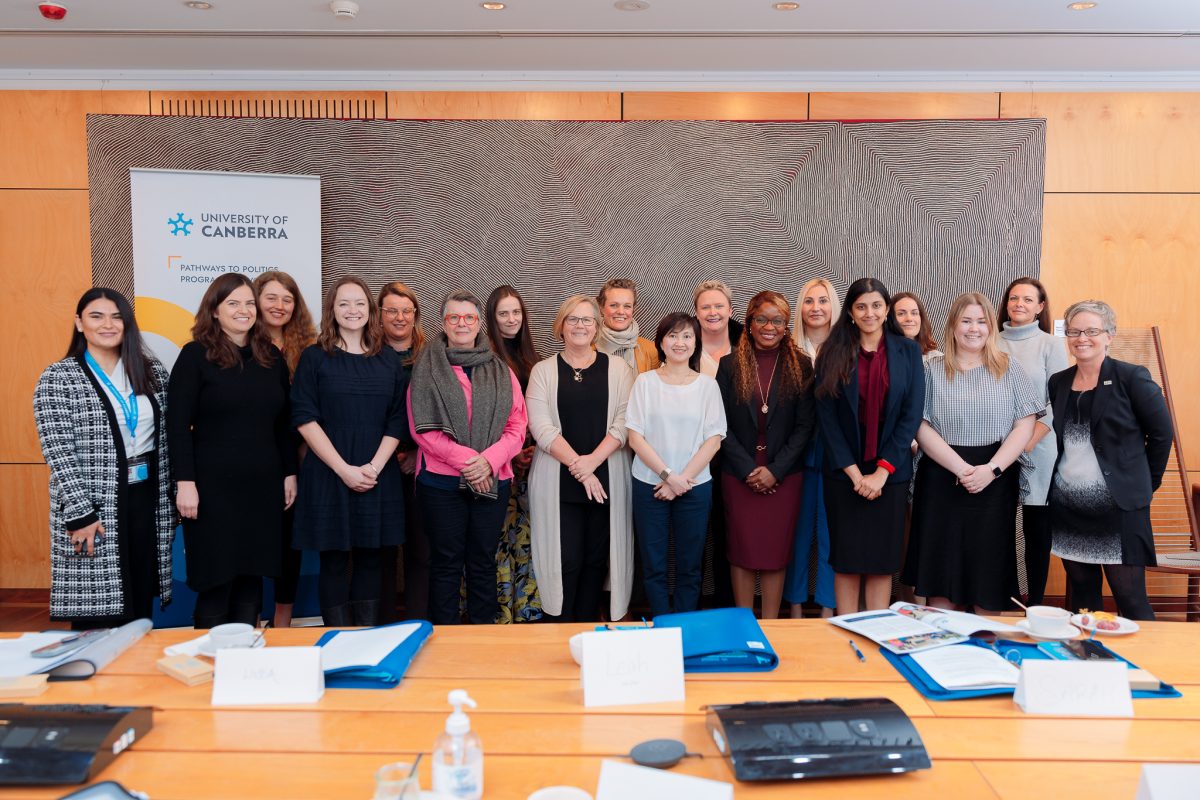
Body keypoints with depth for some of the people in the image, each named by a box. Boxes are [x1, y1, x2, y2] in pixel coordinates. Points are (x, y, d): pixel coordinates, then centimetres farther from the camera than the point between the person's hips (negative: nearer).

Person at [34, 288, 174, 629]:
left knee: (141, 609, 10)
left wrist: (170, 503, 8)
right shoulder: (57, 379, -4)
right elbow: (59, 454, -10)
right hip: (94, 506, -4)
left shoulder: (152, 372, 8)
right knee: (97, 619, 0)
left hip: (148, 500, 4)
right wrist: (80, 513, -15)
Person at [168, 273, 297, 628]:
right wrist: (185, 482, -14)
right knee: (215, 581, 3)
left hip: (263, 487, 4)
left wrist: (289, 474, 10)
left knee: (252, 577, 10)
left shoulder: (271, 357, 10)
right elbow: (177, 424, -7)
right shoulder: (196, 355, -3)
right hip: (213, 487, -4)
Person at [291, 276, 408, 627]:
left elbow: (397, 420, 4)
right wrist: (344, 469, -13)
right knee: (334, 560, 3)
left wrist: (375, 466, -10)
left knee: (371, 558, 7)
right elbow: (304, 418, -6)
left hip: (378, 475, 2)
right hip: (329, 474, -2)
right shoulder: (315, 357, 1)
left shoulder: (389, 360, 8)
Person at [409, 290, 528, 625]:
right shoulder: (427, 369, 3)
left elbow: (517, 426, 3)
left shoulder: (500, 371, 10)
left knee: (483, 561, 9)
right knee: (446, 562, 5)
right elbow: (422, 428, -6)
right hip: (441, 481, -2)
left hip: (492, 481, 2)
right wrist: (466, 458, -16)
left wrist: (489, 460, -13)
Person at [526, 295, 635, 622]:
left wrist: (593, 460, -15)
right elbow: (541, 427, -4)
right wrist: (577, 467, -13)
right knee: (566, 560, -2)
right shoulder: (543, 371, 6)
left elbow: (624, 422, -2)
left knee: (596, 558, 6)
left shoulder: (617, 369, 7)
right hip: (558, 482, -1)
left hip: (606, 481, 1)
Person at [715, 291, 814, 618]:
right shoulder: (730, 365, 2)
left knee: (776, 552, 4)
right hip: (739, 474, 0)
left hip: (784, 476, 0)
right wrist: (749, 469, -8)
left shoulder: (800, 365, 2)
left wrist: (775, 470, -8)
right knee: (742, 551, 4)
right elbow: (722, 425, 0)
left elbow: (805, 425, 0)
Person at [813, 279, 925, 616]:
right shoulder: (832, 354, 2)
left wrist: (882, 471, -10)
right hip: (844, 473, 0)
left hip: (890, 472, 1)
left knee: (882, 560, 6)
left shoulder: (908, 351, 4)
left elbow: (912, 414, -2)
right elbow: (826, 416, -3)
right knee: (846, 560, 4)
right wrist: (855, 473, -10)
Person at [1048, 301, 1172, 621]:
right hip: (1067, 508, 4)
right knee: (1082, 594, 13)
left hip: (1120, 508, -4)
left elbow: (1162, 432, 0)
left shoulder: (1132, 377, -5)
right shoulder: (1058, 383, 7)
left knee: (1130, 598, 0)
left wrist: (1146, 482, 2)